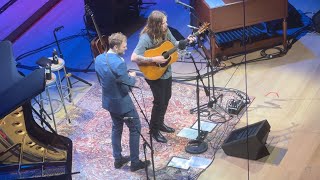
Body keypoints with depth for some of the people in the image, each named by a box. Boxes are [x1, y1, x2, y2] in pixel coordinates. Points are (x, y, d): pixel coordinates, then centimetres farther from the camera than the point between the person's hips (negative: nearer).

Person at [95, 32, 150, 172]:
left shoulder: (98, 59, -3)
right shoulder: (118, 63, -30)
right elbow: (128, 85, -22)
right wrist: (132, 76, 0)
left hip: (109, 100, 8)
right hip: (122, 102, -8)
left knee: (116, 127, 24)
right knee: (135, 128, 9)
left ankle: (118, 159, 34)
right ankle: (135, 162, 18)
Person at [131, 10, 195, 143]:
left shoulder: (165, 31, -7)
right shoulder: (146, 38, -29)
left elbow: (174, 44, 10)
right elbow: (134, 58, -36)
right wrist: (154, 59, -35)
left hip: (166, 72, 8)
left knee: (166, 98, 21)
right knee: (159, 102, 2)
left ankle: (160, 123, 42)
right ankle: (154, 130, 22)